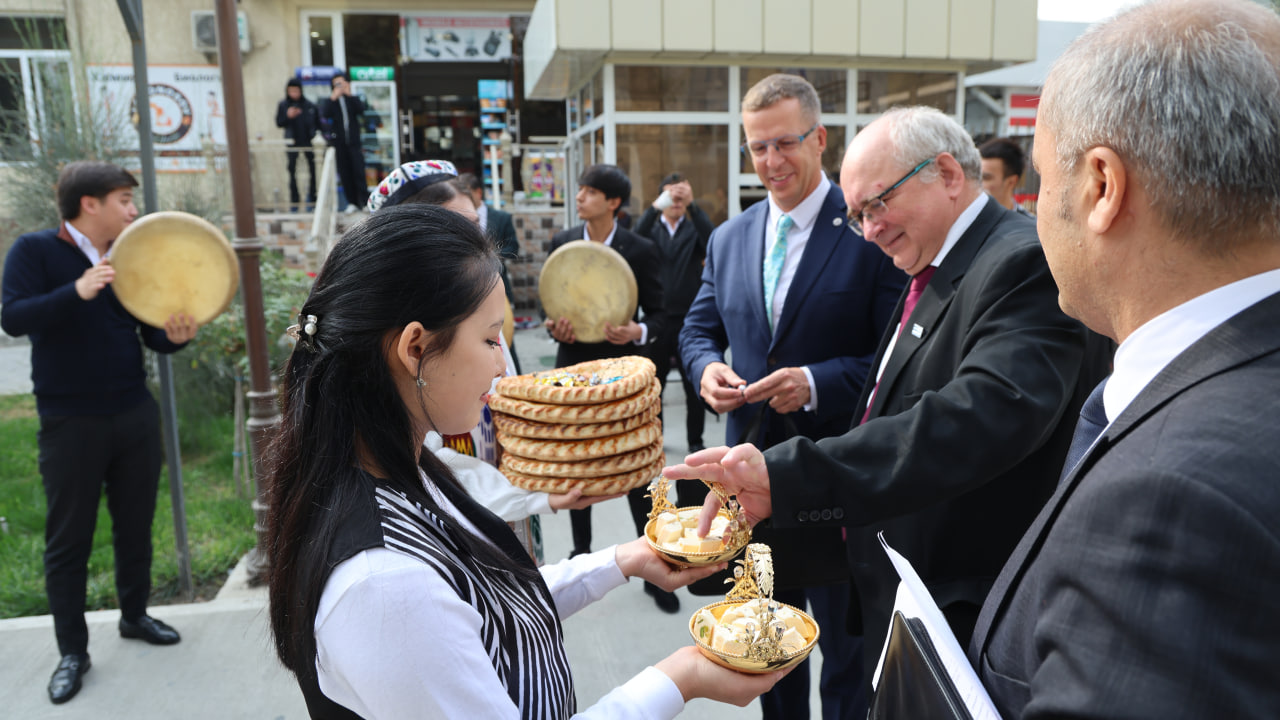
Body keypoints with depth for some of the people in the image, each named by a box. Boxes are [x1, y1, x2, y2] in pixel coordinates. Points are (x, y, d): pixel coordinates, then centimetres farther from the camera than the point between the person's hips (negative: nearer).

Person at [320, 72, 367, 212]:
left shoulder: (352, 99, 11)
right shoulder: (329, 101, 8)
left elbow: (361, 110, -9)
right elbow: (324, 113, -11)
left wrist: (350, 94, -13)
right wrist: (333, 98, -15)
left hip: (354, 143, 0)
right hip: (339, 144, 0)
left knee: (359, 171, -7)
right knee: (345, 174, 1)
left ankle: (365, 200, -6)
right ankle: (352, 202, 7)